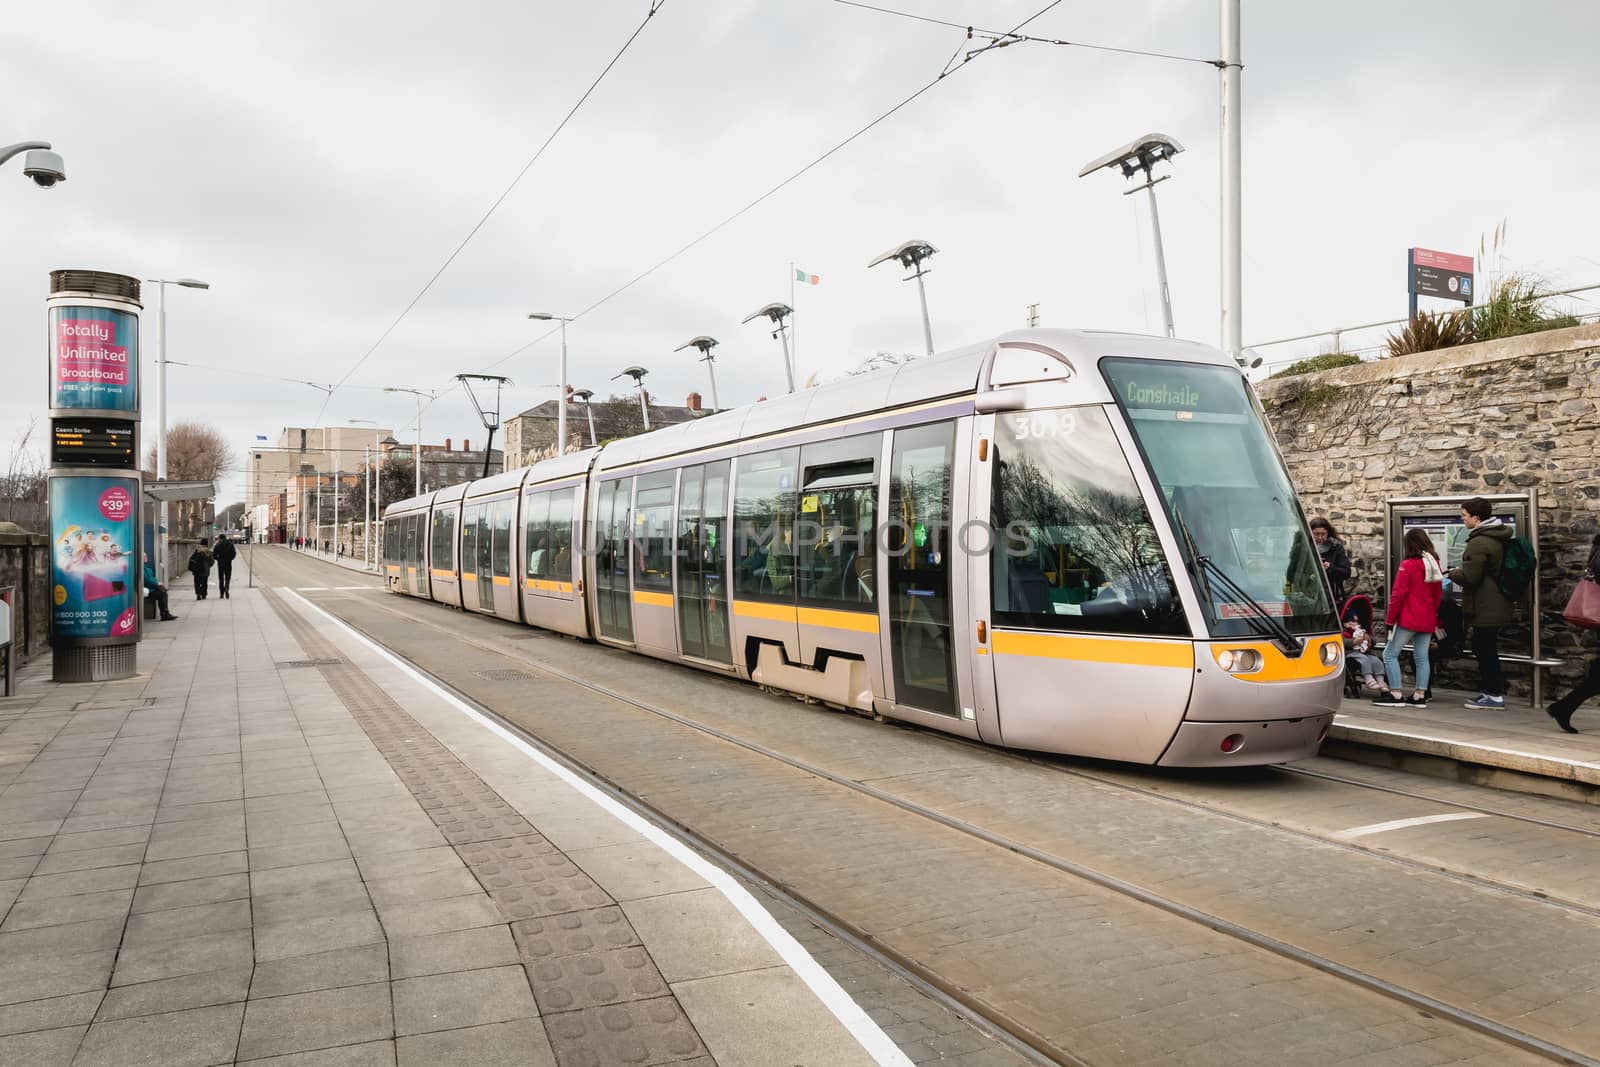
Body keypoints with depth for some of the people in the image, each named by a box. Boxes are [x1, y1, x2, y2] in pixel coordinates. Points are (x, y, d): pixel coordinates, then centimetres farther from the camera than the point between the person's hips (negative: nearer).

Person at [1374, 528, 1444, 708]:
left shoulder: (1408, 565, -12)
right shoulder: (1435, 565, 9)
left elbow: (1398, 594, -13)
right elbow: (1438, 595, 15)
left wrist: (1390, 619, -7)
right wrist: (1435, 618, 20)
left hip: (1408, 619, -7)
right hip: (1428, 621, 7)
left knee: (1390, 654, -1)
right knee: (1422, 657, 10)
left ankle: (1396, 694, -5)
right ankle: (1420, 695, 10)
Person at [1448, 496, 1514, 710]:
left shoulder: (1479, 543, -21)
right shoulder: (1499, 538, 12)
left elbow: (1469, 577, -23)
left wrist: (1452, 573, -3)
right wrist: (1458, 572, 18)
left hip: (1485, 608, -10)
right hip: (1495, 605, 10)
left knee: (1485, 649, -3)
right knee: (1485, 648, 16)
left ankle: (1495, 695, 1)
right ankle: (1489, 690, 22)